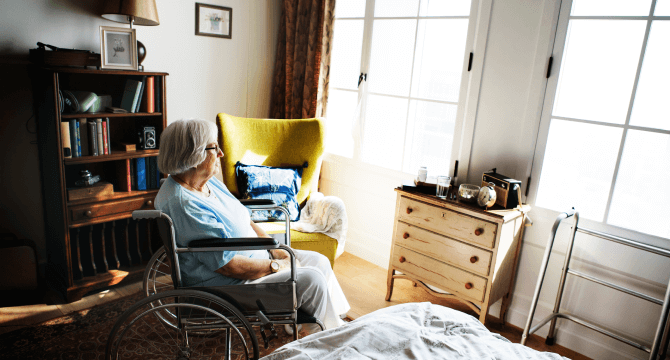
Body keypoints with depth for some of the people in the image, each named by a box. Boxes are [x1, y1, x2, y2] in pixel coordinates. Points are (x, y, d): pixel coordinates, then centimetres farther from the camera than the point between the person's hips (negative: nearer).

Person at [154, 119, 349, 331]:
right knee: (310, 279, -15)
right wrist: (276, 266, -16)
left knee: (319, 262, 6)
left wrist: (275, 249, 0)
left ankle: (340, 318, 22)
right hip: (225, 283, -10)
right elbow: (229, 266, -27)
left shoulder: (208, 181, 5)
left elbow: (244, 220, 12)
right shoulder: (183, 205, -27)